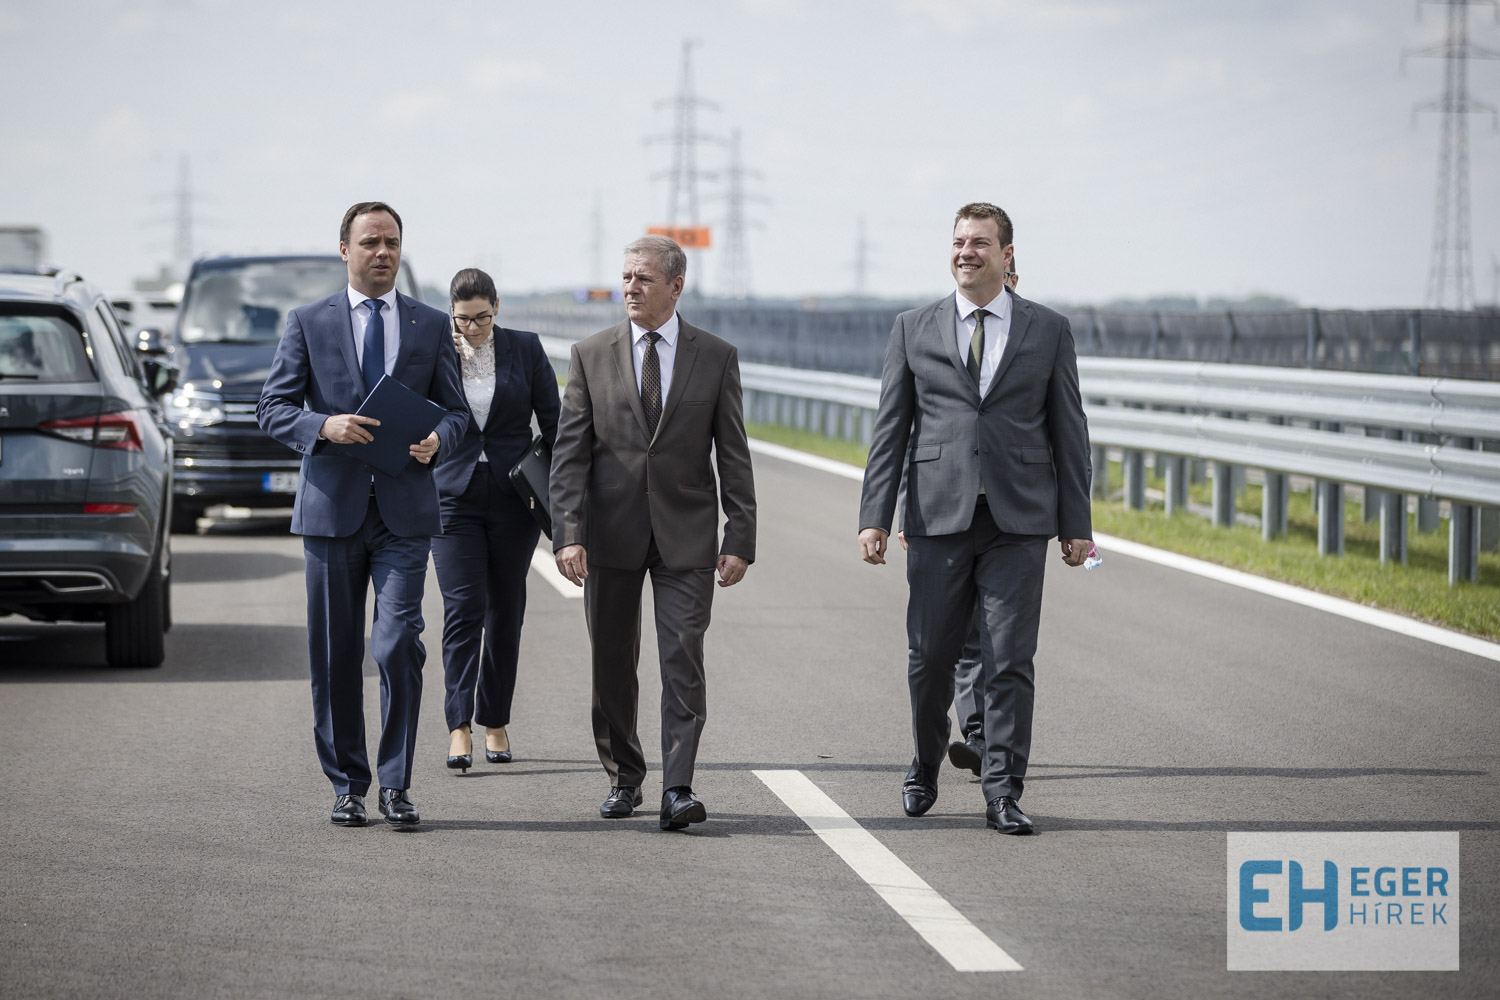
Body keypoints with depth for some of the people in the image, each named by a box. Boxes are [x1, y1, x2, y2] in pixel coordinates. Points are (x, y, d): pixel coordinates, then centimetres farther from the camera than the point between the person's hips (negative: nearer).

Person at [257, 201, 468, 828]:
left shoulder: (431, 325, 11)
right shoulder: (308, 323, 7)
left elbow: (456, 411, 13)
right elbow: (273, 408, 2)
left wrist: (436, 439, -10)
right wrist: (324, 426, -17)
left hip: (405, 512, 0)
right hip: (331, 508, 0)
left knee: (398, 645, -12)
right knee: (335, 657, 4)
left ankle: (395, 784, -1)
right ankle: (347, 785, 15)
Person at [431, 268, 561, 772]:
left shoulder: (525, 349, 1)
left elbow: (552, 420, 4)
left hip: (513, 497, 1)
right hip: (454, 497, -1)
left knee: (505, 612, 7)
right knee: (463, 607, -12)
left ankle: (495, 722, 19)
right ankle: (459, 727, -17)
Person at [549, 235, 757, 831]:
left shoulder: (716, 358, 3)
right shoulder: (590, 356, 4)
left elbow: (733, 456, 4)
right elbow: (569, 453, 0)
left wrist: (740, 538, -3)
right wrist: (567, 534, -10)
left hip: (686, 535, -1)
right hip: (611, 531, 1)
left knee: (683, 661, -9)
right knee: (612, 666, 7)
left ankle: (677, 789, -12)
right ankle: (623, 778, 22)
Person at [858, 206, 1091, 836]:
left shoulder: (1048, 331, 7)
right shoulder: (914, 330, 8)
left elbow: (1068, 431, 8)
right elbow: (890, 429, 6)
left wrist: (1077, 524, 3)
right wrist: (874, 517, -3)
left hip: (1019, 520, -1)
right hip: (938, 518, 1)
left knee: (1011, 662, -4)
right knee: (931, 656, 6)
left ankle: (1003, 794, 0)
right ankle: (925, 770, 27)